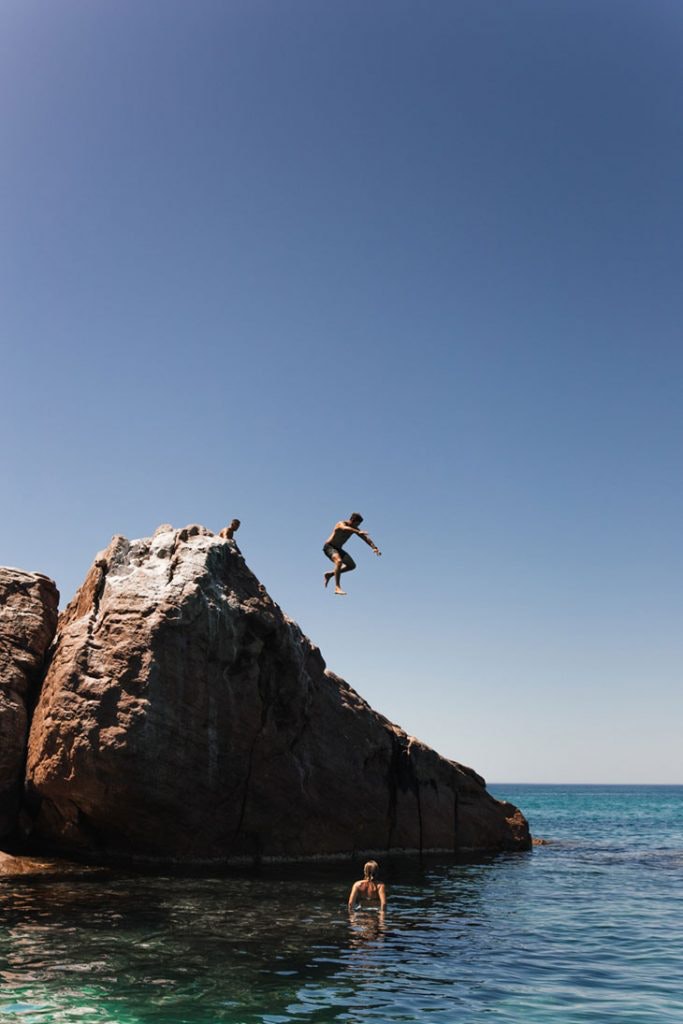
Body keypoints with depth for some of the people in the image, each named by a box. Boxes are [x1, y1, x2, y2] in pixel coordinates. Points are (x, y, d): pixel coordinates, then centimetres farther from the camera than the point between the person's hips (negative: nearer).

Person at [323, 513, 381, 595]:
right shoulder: (341, 524, -23)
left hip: (338, 548, 8)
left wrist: (375, 547, -21)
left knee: (352, 566, 4)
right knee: (339, 561, -33)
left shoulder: (354, 528, -1)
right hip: (329, 547, -8)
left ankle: (330, 574, 15)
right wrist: (358, 532, -65)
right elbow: (345, 529, -47)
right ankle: (337, 587, -34)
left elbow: (366, 538, -5)